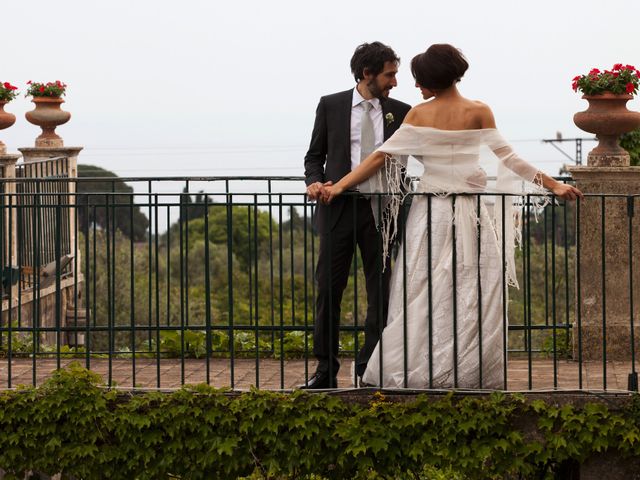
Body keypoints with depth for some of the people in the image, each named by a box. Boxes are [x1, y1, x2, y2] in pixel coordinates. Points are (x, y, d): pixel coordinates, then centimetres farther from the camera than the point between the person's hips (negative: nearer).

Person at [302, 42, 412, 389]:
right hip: (338, 207, -1)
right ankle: (326, 370, 7)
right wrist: (314, 181, -10)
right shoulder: (331, 106, 4)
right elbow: (315, 155, 8)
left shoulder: (400, 112, 7)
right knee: (329, 289, 0)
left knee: (381, 292, 2)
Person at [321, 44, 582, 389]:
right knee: (471, 300, 2)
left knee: (422, 300, 5)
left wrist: (339, 186, 0)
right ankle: (469, 374, 1)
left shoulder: (419, 114, -1)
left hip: (429, 215, 1)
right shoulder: (478, 112, -3)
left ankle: (417, 372, 3)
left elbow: (382, 156, -3)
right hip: (470, 215, -1)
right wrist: (553, 185, -3)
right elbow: (507, 158, -6)